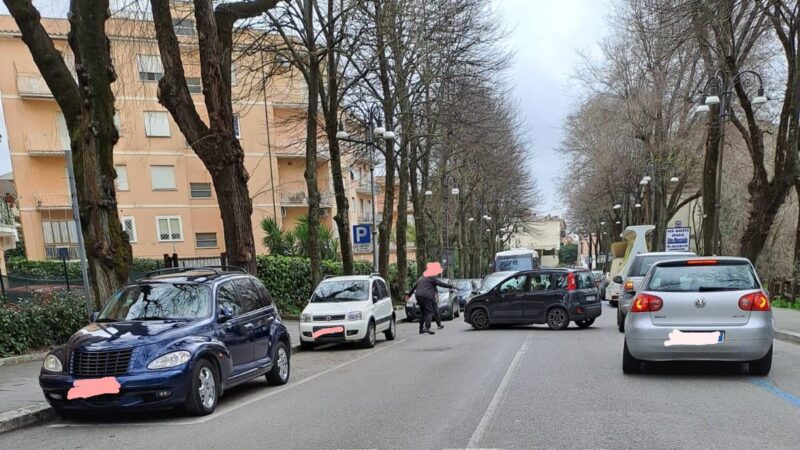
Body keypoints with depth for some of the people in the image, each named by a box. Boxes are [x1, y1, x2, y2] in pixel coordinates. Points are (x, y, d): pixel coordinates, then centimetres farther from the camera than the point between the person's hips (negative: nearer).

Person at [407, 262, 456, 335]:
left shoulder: (421, 278, 22)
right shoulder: (432, 278, -2)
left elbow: (414, 286, 23)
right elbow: (441, 283, -6)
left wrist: (409, 294, 28)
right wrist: (451, 287, -2)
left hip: (419, 296, 8)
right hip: (426, 297, -8)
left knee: (422, 312, 15)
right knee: (429, 312, -8)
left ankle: (421, 329, 16)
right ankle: (427, 327, -22)